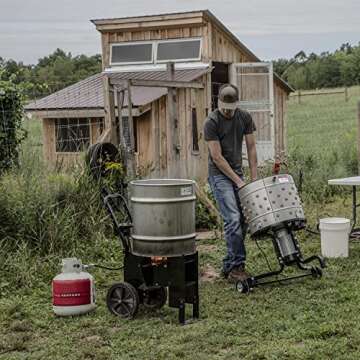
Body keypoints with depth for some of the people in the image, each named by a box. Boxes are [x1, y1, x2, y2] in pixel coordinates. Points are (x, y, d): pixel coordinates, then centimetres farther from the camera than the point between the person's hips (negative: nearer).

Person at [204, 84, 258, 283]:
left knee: (243, 221, 2)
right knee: (233, 220, -16)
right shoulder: (211, 122, -14)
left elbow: (251, 148, 5)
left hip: (237, 173, 6)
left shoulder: (245, 117, 3)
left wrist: (254, 178, -2)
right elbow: (217, 157, -15)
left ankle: (229, 266, 12)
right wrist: (238, 181, -16)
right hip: (220, 175, -6)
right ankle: (236, 266, -9)